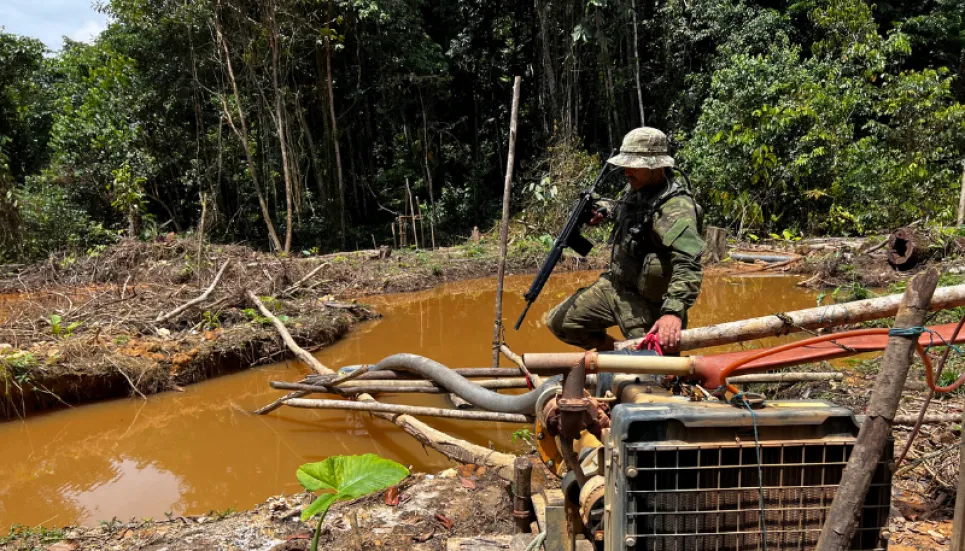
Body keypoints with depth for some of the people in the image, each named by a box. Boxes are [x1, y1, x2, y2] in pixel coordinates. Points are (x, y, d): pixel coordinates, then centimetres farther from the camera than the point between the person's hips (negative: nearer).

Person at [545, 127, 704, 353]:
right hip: (613, 285, 9)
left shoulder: (675, 207, -26)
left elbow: (687, 265, -39)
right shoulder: (636, 188, 2)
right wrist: (605, 208, 11)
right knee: (558, 322, 12)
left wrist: (674, 311, -52)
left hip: (645, 302, -8)